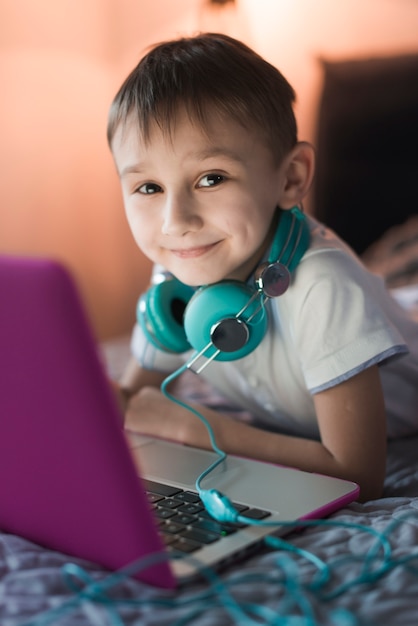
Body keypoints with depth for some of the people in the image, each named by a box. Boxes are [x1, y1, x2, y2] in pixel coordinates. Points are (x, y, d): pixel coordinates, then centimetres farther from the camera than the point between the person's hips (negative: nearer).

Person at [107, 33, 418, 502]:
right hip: (292, 438, 4)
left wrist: (189, 425, -32)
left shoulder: (321, 288, -35)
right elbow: (134, 394, -2)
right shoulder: (175, 277, -16)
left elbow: (357, 475, -35)